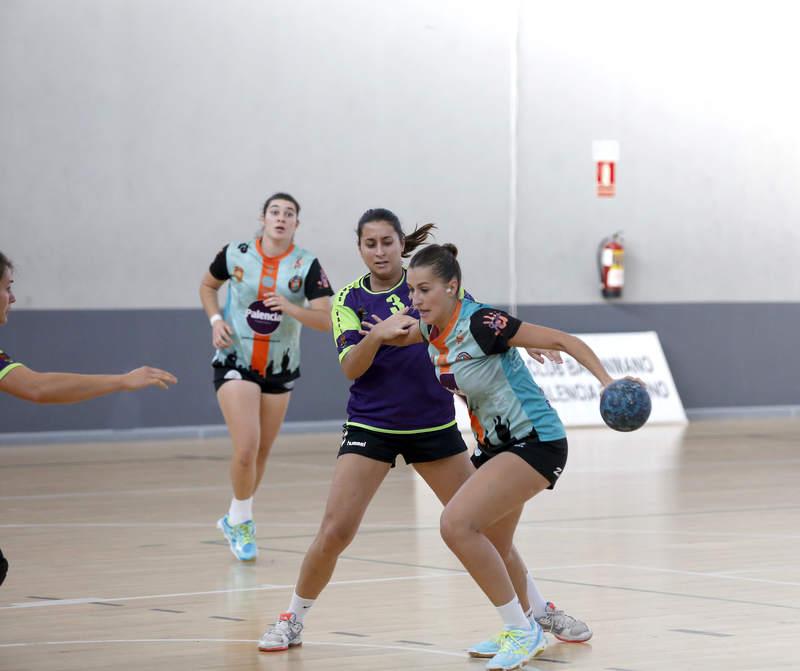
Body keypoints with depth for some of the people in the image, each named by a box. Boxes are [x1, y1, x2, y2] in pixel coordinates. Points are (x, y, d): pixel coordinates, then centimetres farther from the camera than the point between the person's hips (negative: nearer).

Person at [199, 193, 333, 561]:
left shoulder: (306, 265, -9)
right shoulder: (235, 254, -7)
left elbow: (325, 320, -15)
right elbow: (208, 285, 13)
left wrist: (290, 308, -31)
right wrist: (216, 320, -4)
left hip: (280, 368, 2)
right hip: (236, 362, -2)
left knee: (262, 453, 11)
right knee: (246, 447, -17)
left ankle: (236, 519, 32)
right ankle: (242, 520, 4)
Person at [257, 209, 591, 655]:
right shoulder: (349, 300, -2)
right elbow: (350, 368, -13)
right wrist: (378, 335, -31)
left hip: (435, 426, 1)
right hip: (371, 427, -1)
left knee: (486, 523, 2)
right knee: (335, 532, -10)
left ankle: (540, 611, 18)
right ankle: (293, 621, 9)